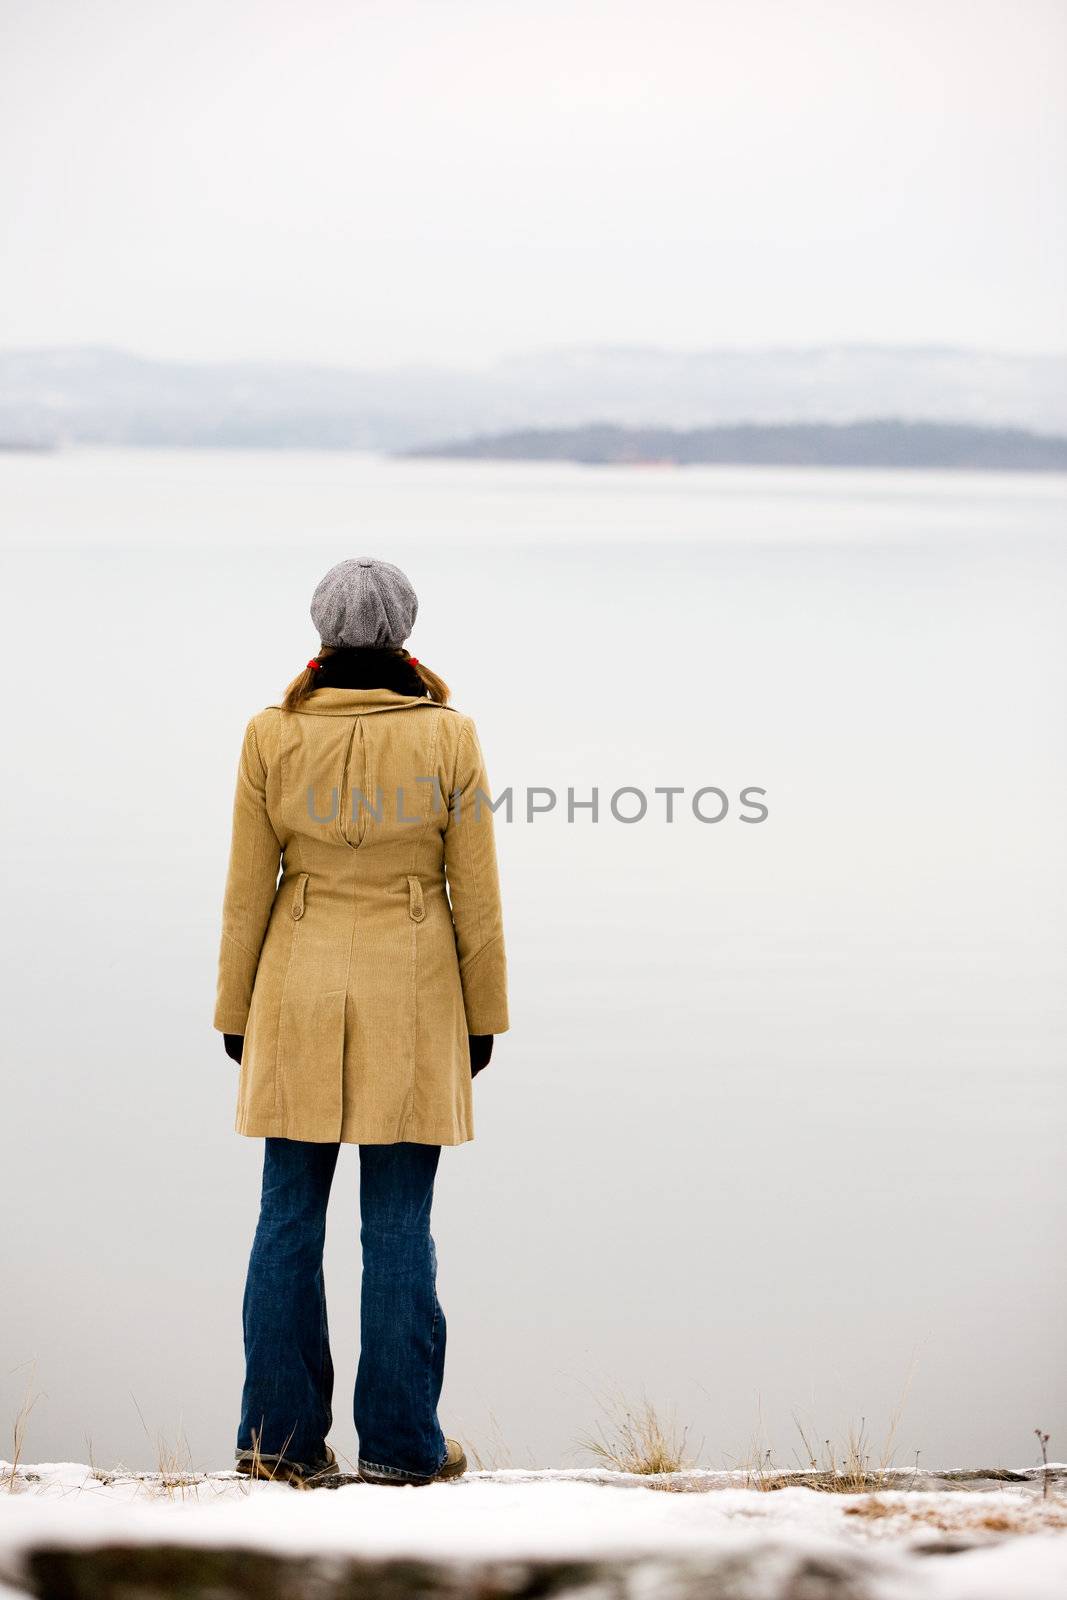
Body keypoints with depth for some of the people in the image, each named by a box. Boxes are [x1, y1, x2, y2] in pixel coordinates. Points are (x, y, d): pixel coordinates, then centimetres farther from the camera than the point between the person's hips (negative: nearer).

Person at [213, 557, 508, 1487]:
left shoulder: (274, 736, -3)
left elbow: (248, 890, 1)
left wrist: (237, 1014, 10)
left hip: (298, 991, 1)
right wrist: (483, 1015, 7)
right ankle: (399, 1441, 5)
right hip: (411, 995, -1)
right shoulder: (446, 736, -5)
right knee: (398, 1228, 2)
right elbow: (476, 894, -2)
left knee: (289, 1220, 7)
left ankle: (281, 1436, 9)